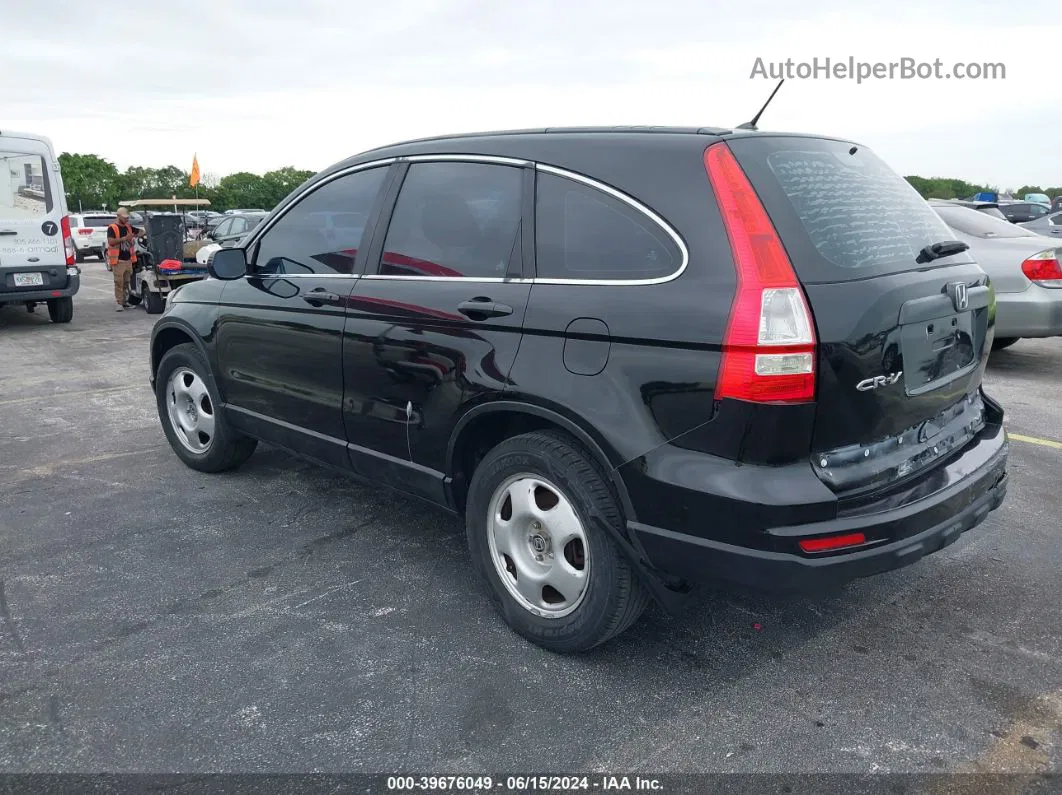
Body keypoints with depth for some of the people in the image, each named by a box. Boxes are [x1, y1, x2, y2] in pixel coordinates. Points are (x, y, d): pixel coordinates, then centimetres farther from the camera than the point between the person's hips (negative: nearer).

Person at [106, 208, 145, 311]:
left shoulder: (129, 227, 14)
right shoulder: (112, 228, -5)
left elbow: (141, 232, 20)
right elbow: (111, 241, -18)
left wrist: (137, 235, -4)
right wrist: (125, 238, -25)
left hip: (128, 259, 6)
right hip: (118, 260, -6)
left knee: (127, 282, 11)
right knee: (119, 282, -6)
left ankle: (125, 301, 19)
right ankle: (119, 303, -4)